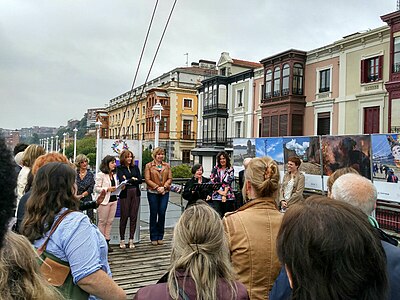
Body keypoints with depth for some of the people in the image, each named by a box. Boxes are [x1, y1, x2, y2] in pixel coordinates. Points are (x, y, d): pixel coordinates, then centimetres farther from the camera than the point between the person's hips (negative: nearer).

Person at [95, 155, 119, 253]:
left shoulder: (114, 174, 14)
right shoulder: (100, 175, -8)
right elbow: (96, 188, -11)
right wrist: (107, 189, -19)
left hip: (113, 200, 7)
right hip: (104, 200, -7)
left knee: (110, 221, 8)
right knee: (102, 222, 1)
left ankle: (107, 241, 15)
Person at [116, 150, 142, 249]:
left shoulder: (135, 167, 14)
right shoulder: (120, 168, 3)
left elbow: (140, 180, 5)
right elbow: (122, 180, -11)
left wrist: (130, 180, -5)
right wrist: (134, 179, -3)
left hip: (136, 193, 3)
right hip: (125, 194, -3)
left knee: (134, 217, 3)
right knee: (124, 216, -1)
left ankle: (131, 240, 11)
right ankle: (122, 240, 11)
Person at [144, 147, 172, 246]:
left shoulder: (167, 166, 13)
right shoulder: (149, 165, 3)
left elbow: (170, 178, 7)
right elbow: (147, 179, -4)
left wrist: (164, 187, -10)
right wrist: (157, 187, -13)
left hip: (165, 192, 2)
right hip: (152, 193, -2)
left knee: (162, 213, 1)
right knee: (153, 214, 2)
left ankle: (160, 237, 13)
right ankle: (154, 237, 11)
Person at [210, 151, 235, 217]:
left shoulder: (230, 169, 6)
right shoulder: (215, 169, 9)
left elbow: (228, 182, -3)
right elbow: (212, 181, 2)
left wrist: (225, 194, -12)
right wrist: (220, 191, -9)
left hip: (228, 196, 0)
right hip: (216, 196, 1)